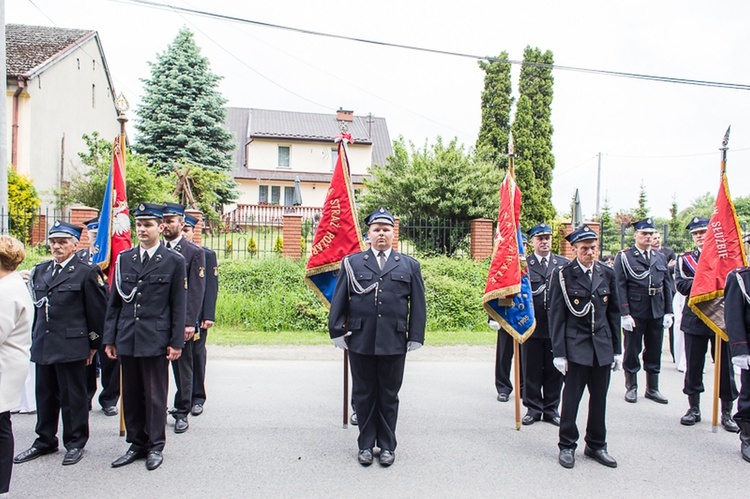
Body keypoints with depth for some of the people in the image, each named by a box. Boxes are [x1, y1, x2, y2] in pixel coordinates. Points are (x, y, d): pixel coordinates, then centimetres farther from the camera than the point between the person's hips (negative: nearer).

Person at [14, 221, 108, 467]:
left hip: (71, 345, -6)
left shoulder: (87, 272, -7)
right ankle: (45, 441, 30)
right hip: (42, 345, 6)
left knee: (73, 396, 5)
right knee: (45, 395, 15)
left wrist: (93, 343, -4)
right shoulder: (40, 270, 13)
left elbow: (98, 309, -6)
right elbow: (35, 306, 17)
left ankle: (75, 443, 19)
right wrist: (35, 338, 14)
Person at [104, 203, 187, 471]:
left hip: (156, 339, -4)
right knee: (131, 395, 12)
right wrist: (110, 338, 7)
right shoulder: (123, 259, 10)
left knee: (155, 396, 4)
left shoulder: (174, 261, -1)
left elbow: (179, 305, -2)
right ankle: (136, 444, 26)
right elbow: (114, 302, 12)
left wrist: (176, 342, -6)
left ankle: (155, 446, 19)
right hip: (127, 339, 4)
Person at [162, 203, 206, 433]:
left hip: (180, 321, -3)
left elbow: (196, 291, -5)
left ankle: (182, 412, 18)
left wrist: (190, 323, -11)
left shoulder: (194, 252, -1)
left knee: (183, 366, 7)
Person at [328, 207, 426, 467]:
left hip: (394, 343, 0)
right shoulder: (352, 263, 6)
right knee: (364, 394, 11)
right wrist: (337, 331, 0)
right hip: (360, 341, 0)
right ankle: (366, 444, 26)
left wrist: (415, 337, 2)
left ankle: (387, 445, 26)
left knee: (389, 395, 11)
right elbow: (339, 300, 6)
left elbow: (418, 304, 7)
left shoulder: (409, 266, 8)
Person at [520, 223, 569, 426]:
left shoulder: (565, 264, 7)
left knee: (555, 370, 10)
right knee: (531, 370, 7)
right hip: (532, 326, -1)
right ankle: (533, 408, 22)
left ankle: (551, 409, 25)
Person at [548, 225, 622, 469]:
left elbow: (614, 312, 11)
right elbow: (556, 316, -6)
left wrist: (617, 349, 10)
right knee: (571, 398, 3)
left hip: (603, 346, 4)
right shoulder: (562, 275, -7)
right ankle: (567, 446, 19)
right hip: (576, 346, -4)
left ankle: (596, 445, 29)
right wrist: (559, 352, -10)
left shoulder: (607, 273, 6)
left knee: (599, 398, 12)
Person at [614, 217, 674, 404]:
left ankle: (652, 388, 26)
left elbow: (667, 285, 12)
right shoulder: (624, 257, -4)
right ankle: (631, 388, 20)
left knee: (654, 351, 13)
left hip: (657, 312, 5)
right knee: (632, 351, 6)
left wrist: (668, 312, 5)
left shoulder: (660, 258, 11)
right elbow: (620, 287, -9)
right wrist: (624, 314, -15)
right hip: (634, 313, -4)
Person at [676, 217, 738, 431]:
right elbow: (681, 285, -8)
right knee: (694, 366, 7)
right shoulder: (684, 259, 6)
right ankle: (694, 408, 21)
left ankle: (727, 412, 19)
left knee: (726, 366, 5)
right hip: (695, 320, 0)